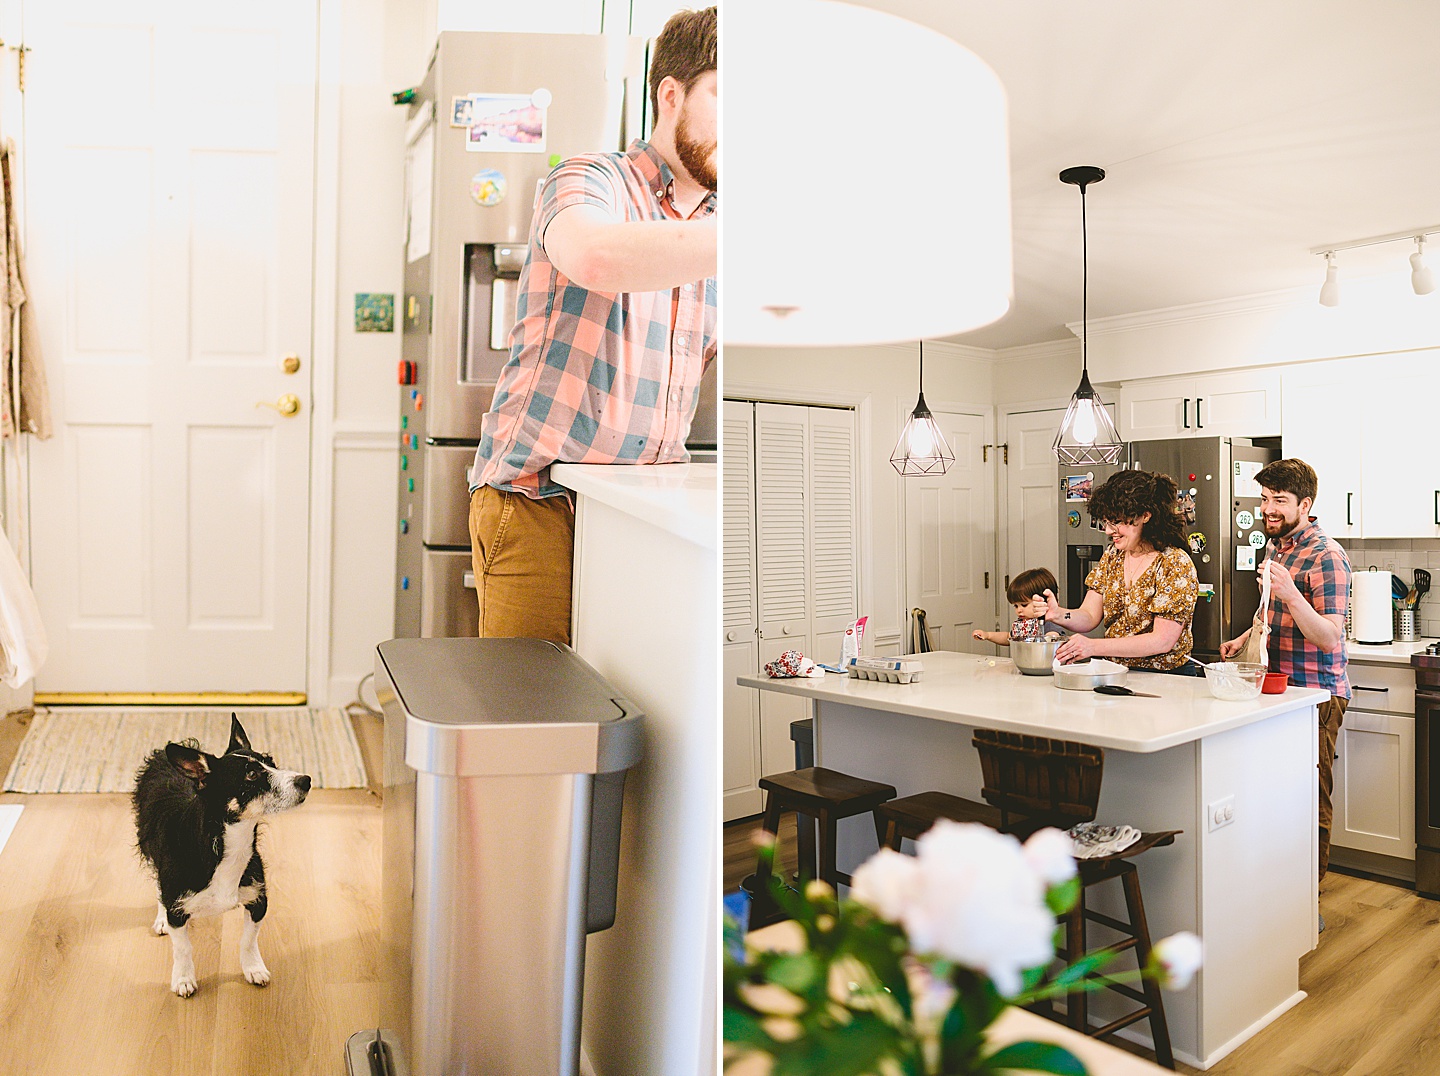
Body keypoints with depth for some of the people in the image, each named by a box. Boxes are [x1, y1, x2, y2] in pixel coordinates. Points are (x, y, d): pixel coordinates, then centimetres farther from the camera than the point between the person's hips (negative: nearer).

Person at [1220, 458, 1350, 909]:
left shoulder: (1326, 556, -15)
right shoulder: (1276, 544, 12)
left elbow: (1328, 638, -22)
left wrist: (1288, 592, -35)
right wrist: (1245, 638, 14)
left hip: (1316, 693, -8)